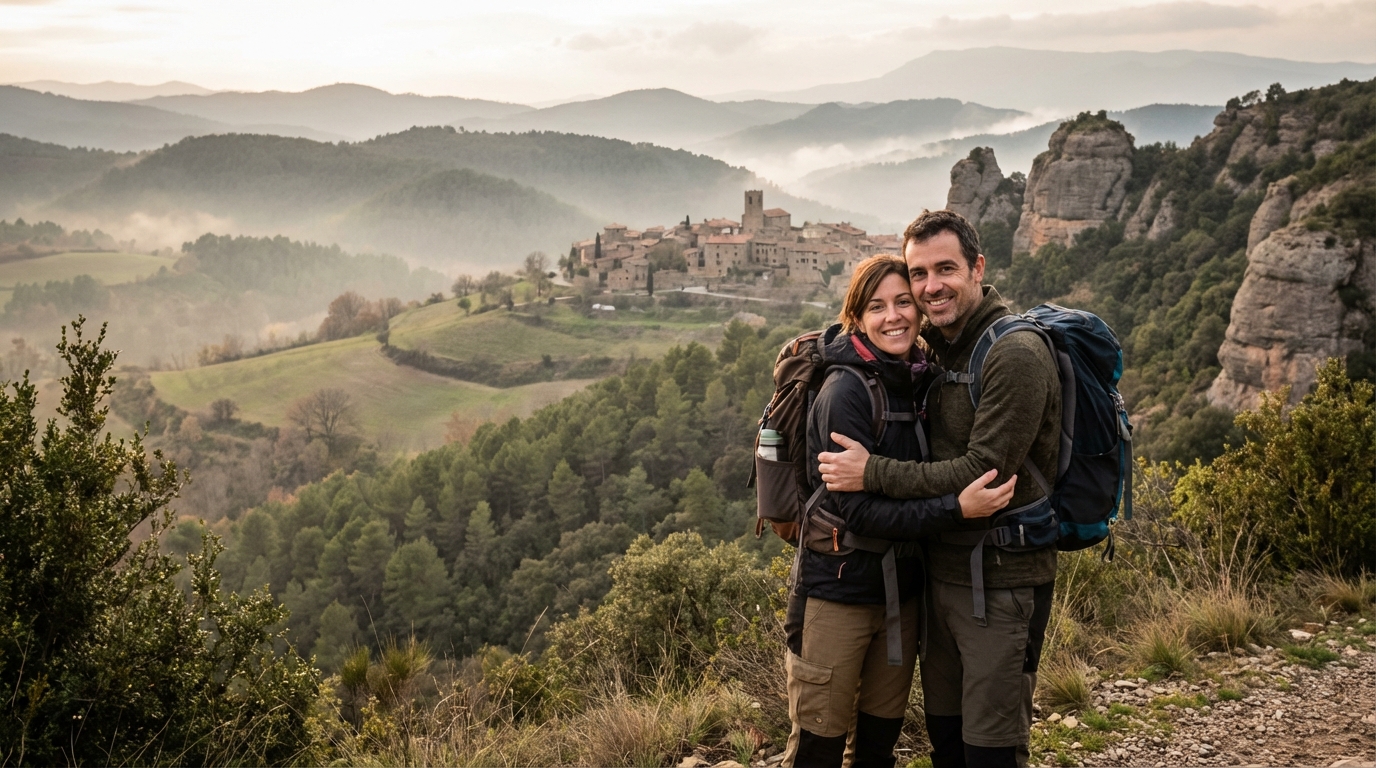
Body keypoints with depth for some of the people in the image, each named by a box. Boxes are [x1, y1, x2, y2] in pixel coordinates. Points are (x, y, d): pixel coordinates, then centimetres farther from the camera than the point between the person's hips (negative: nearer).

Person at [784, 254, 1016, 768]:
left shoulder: (917, 381, 5)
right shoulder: (845, 391, -16)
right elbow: (858, 508, -21)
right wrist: (956, 509, -27)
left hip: (901, 588, 7)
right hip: (839, 588, -7)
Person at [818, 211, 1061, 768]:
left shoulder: (1015, 355, -18)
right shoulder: (934, 350, 9)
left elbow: (985, 473, -23)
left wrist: (874, 473, -20)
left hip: (1001, 581, -8)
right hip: (941, 571, 8)